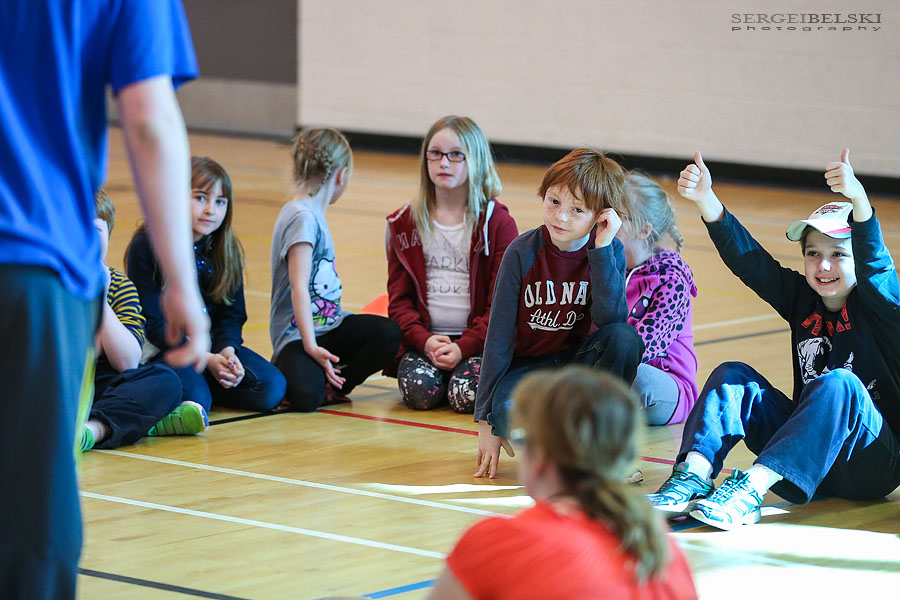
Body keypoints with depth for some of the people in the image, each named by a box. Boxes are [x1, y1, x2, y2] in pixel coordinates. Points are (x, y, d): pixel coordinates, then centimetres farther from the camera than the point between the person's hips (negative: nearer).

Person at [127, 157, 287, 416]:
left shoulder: (225, 250, 5)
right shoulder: (145, 247, -11)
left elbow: (231, 314, 6)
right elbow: (153, 323, -12)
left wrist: (227, 351, -17)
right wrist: (207, 359, -20)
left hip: (214, 345, 6)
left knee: (271, 388, -17)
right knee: (195, 396, -36)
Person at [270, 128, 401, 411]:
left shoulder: (312, 215, 18)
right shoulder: (303, 217, -13)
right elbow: (299, 287, -22)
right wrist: (311, 347, -28)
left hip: (329, 323, 8)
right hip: (297, 333, -8)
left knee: (389, 333, -18)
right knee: (306, 395, -32)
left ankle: (335, 386, -6)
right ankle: (285, 369, 1)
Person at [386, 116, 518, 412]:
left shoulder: (498, 222, 1)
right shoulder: (406, 223, 11)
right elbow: (399, 297, 8)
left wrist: (465, 346, -16)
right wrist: (423, 340, -12)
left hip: (478, 338, -1)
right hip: (423, 337, 1)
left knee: (467, 396, -28)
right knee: (419, 392, -29)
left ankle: (462, 375, 8)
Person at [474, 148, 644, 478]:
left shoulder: (609, 251, -9)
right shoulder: (523, 252, -13)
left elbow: (610, 317, -27)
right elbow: (499, 338, -10)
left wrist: (602, 248, -29)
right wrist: (485, 420, -12)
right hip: (527, 365, -2)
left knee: (624, 338, -31)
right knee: (509, 412, -37)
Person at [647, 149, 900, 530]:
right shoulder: (802, 300, 9)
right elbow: (748, 259, -1)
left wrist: (859, 199, -48)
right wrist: (705, 199, -16)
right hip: (807, 454, 6)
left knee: (838, 384, -33)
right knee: (733, 376, -7)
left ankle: (751, 488, -43)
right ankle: (693, 476, -29)